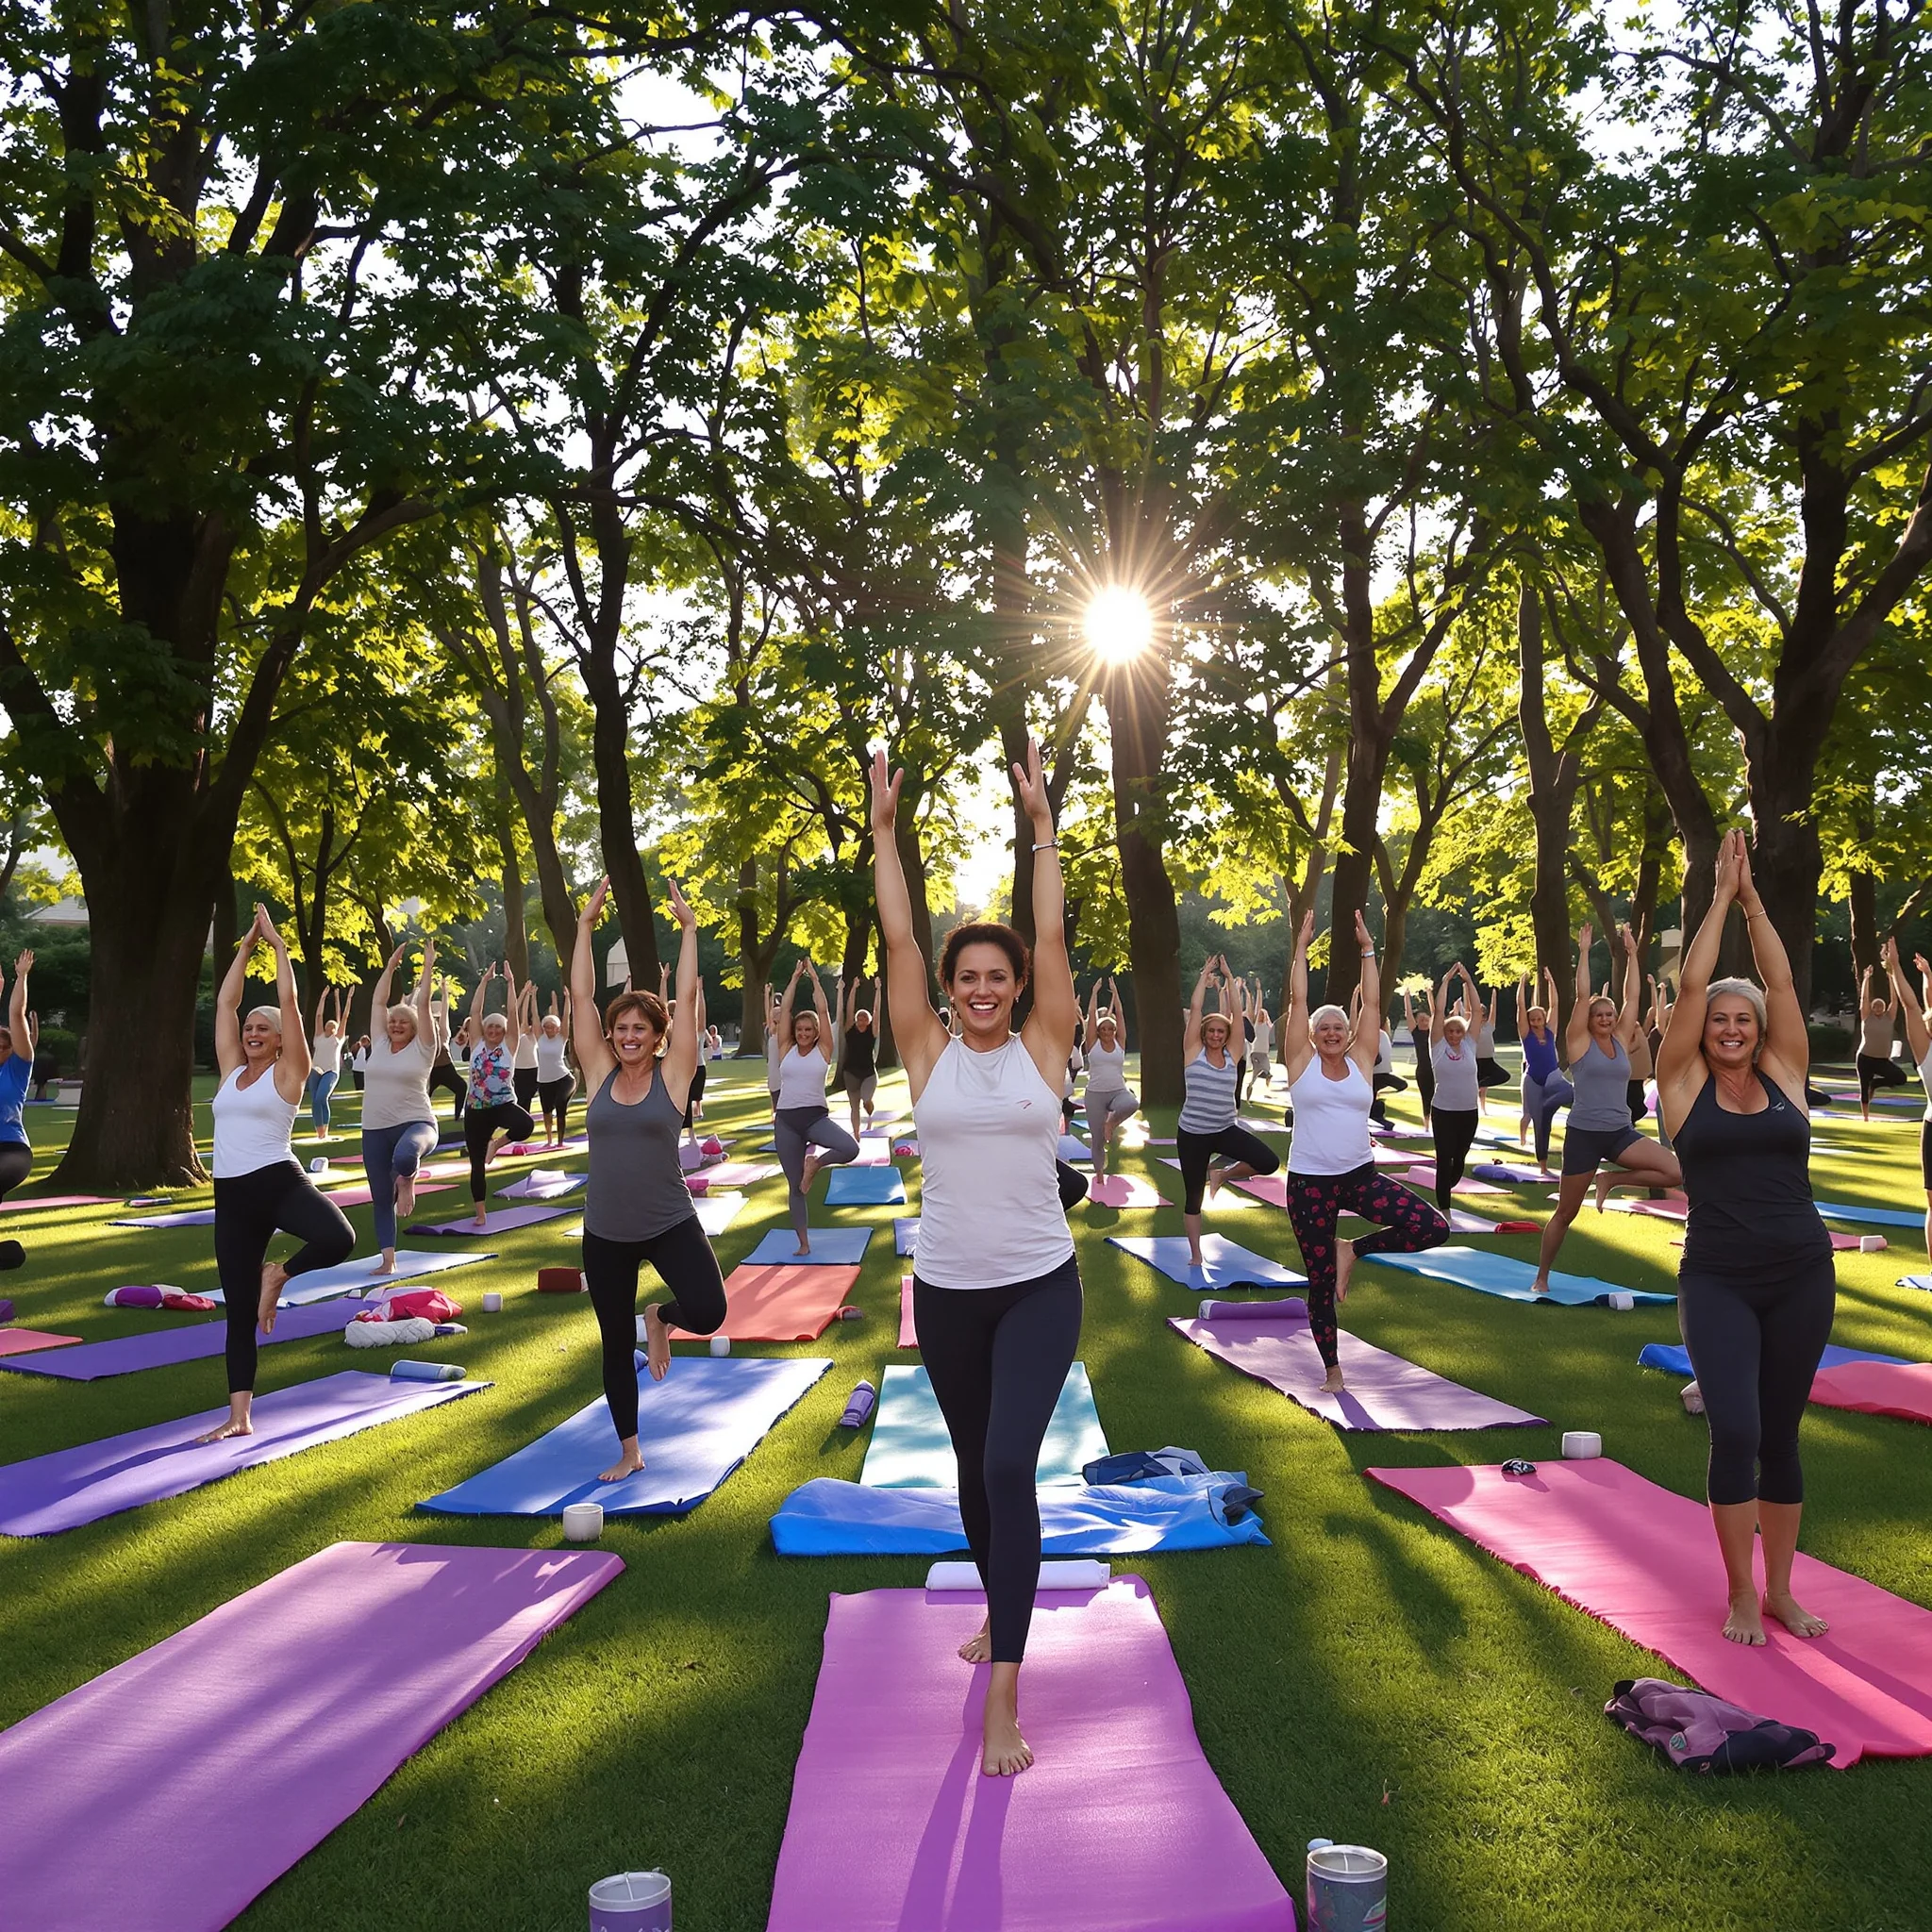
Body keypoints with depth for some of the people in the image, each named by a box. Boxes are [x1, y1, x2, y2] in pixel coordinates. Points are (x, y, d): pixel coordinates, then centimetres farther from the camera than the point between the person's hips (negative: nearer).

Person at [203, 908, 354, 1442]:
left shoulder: (287, 1072, 1)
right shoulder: (231, 1070, 14)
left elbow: (289, 1001, -5)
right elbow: (225, 1002, 12)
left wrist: (277, 943, 1)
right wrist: (246, 945, 14)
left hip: (279, 1182, -4)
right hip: (232, 1196, 4)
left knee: (339, 1238, -33)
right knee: (239, 1312, 6)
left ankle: (278, 1274, -1)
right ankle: (240, 1417, 12)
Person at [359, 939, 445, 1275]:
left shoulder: (422, 1048, -2)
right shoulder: (380, 1044, 10)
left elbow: (423, 1004, -7)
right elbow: (378, 1002, 11)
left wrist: (428, 966, -5)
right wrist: (391, 965, 13)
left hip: (415, 1123, -5)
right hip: (375, 1129, 5)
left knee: (404, 1156, -40)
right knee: (381, 1198, 5)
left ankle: (407, 1181, -4)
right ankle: (388, 1259, 14)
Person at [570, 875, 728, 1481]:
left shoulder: (672, 1074, -5)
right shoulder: (599, 1074, 0)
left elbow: (686, 999, -9)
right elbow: (581, 997, -3)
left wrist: (688, 928, -9)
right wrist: (587, 924, -4)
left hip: (670, 1222, -2)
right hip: (604, 1232, 2)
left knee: (708, 1312, -21)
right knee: (615, 1344, 10)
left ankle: (661, 1318, 16)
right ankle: (629, 1451, 29)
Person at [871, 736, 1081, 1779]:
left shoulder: (1043, 1048, -2)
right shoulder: (928, 1053, 0)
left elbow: (1052, 939, -8)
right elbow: (899, 943, -4)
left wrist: (1041, 825, -8)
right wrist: (884, 831, -6)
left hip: (1040, 1287, -2)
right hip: (946, 1290, 2)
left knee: (1009, 1466, -15)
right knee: (974, 1463, 17)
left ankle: (1003, 1693, -11)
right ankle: (999, 1607, 43)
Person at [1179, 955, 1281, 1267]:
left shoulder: (1232, 1054, 3)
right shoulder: (1193, 1052, -3)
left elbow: (1236, 1013, -1)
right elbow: (1195, 1008, -7)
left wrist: (1229, 978, 1)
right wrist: (1205, 975, 0)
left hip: (1227, 1130, 3)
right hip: (1192, 1133, -2)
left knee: (1269, 1162, -17)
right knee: (1193, 1195, 4)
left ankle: (1222, 1173, 9)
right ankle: (1195, 1255, 20)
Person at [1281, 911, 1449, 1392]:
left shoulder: (1361, 1062, 5)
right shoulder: (1302, 1063, -1)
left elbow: (1373, 1003, 4)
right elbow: (1298, 999, -4)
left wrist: (1367, 948, 4)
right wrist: (1302, 946, 0)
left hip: (1361, 1176, 3)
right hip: (1310, 1183, -2)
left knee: (1434, 1229, -14)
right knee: (1321, 1280, 3)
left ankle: (1353, 1250, 9)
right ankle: (1332, 1371, 21)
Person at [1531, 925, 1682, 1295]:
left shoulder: (1621, 1041, 8)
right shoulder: (1580, 1043, -3)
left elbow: (1632, 997, 7)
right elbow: (1582, 996, -10)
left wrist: (1632, 953, 7)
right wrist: (1584, 952, -6)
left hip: (1621, 1133, 5)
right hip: (1584, 1135, -4)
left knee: (1675, 1171, -16)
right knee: (1565, 1213, 2)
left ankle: (1611, 1179, 6)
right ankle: (1541, 1277, 18)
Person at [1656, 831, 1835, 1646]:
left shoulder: (1784, 1076, 7)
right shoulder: (1684, 1085, 2)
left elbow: (1781, 982, 3)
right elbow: (1692, 984, -2)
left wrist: (1753, 897, 6)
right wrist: (1721, 896, 4)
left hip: (1802, 1277, 2)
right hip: (1717, 1281, -2)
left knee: (1780, 1435, 11)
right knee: (1734, 1432, -11)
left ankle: (1780, 1591, 23)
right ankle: (1740, 1595, 6)